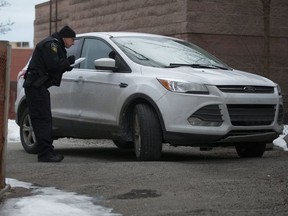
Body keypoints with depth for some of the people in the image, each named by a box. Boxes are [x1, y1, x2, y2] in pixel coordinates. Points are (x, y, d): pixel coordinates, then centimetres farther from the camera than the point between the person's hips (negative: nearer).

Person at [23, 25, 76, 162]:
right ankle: (45, 153, -18)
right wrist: (68, 61, -8)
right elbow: (53, 64, -22)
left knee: (44, 120, 11)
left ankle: (47, 151, 15)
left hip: (39, 86, 11)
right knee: (43, 119, -15)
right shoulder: (50, 44, -9)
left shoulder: (54, 45, 24)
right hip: (36, 86, -11)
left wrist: (65, 67, 9)